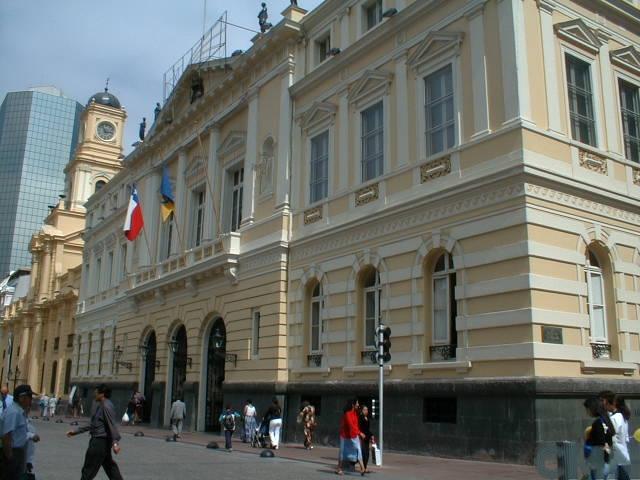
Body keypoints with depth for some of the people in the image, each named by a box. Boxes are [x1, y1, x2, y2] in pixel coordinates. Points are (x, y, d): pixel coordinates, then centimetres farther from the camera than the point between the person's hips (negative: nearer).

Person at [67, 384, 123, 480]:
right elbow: (93, 425, 23)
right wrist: (76, 431, 23)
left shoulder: (106, 406, -15)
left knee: (89, 469, 0)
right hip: (98, 440, 10)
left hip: (100, 441, -10)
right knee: (109, 467, 13)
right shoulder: (99, 406, 16)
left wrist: (115, 442, -33)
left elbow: (112, 425, -24)